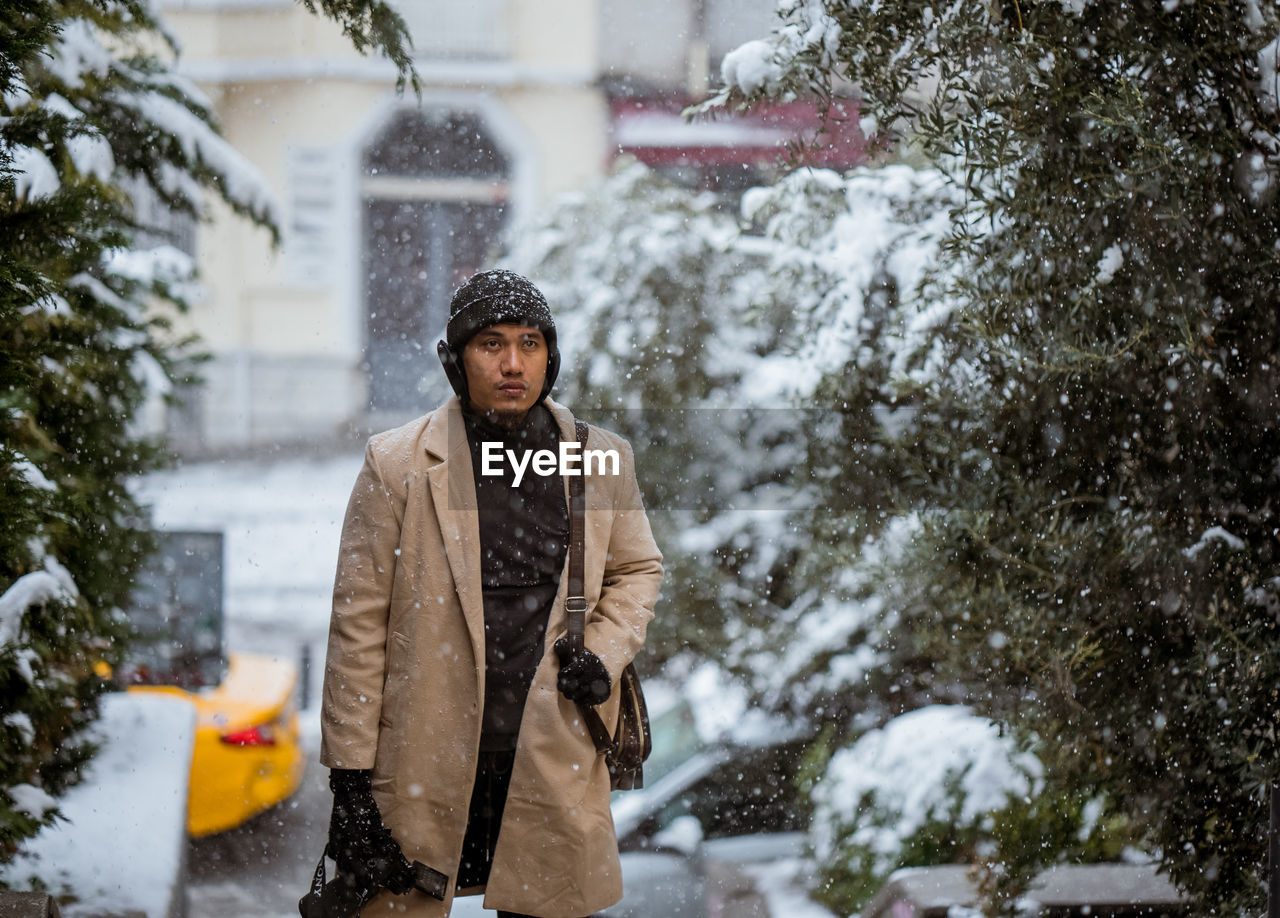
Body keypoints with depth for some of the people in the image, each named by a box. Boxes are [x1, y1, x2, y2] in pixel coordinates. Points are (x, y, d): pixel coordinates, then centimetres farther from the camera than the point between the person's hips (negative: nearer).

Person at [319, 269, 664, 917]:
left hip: (554, 767, 2)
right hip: (424, 771, -2)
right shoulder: (397, 464, -2)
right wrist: (350, 779, -5)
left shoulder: (602, 461, 5)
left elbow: (637, 568, 22)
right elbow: (359, 624, -2)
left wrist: (606, 652, 1)